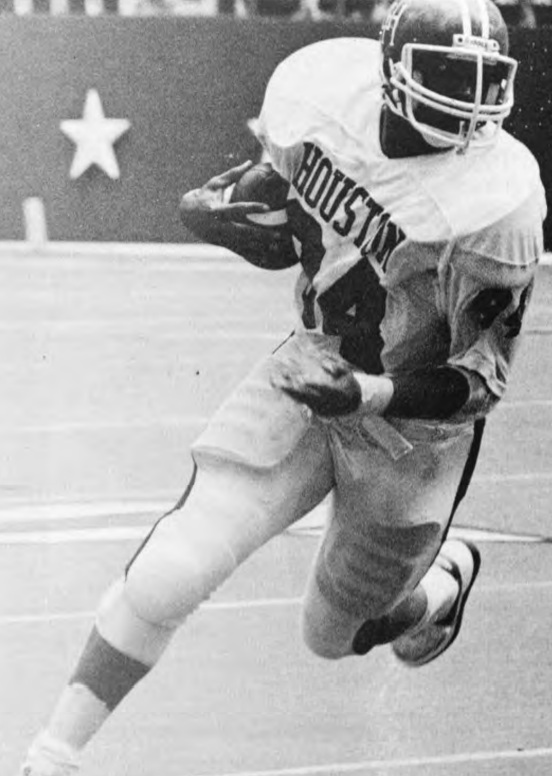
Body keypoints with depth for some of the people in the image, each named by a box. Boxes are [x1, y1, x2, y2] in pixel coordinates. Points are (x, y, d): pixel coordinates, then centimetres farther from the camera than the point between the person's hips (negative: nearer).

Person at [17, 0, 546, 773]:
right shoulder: (326, 86, -16)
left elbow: (483, 377, -19)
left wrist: (372, 395, -34)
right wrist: (208, 211, -13)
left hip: (412, 423, -3)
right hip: (318, 363, 3)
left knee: (337, 635, 16)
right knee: (177, 566, -12)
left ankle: (446, 576, 51)